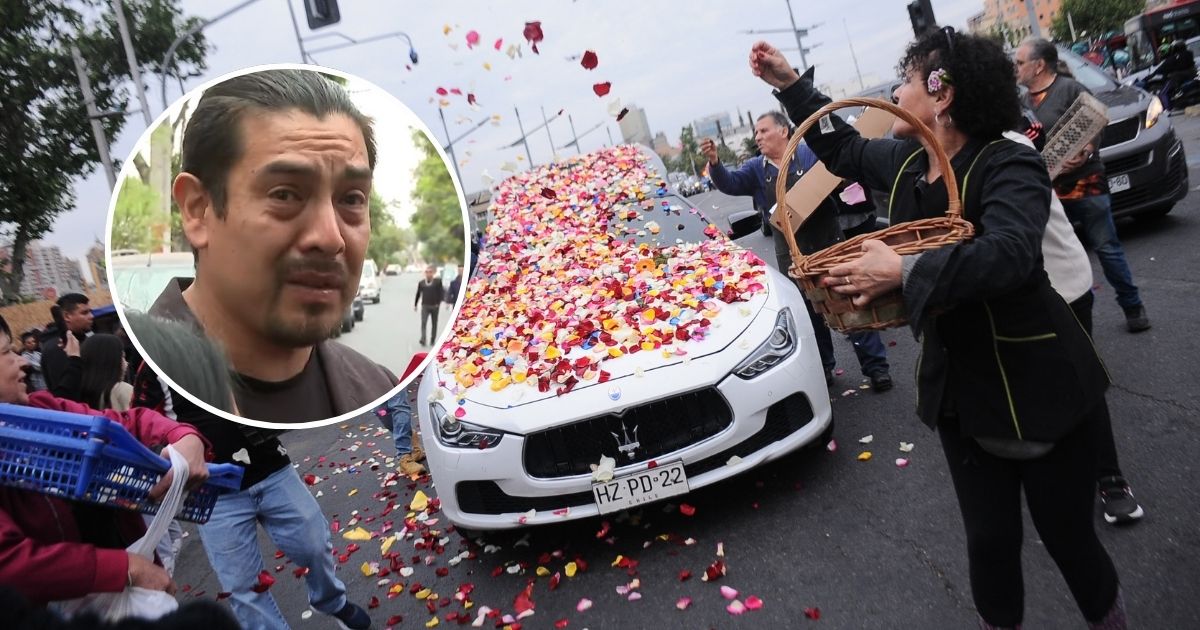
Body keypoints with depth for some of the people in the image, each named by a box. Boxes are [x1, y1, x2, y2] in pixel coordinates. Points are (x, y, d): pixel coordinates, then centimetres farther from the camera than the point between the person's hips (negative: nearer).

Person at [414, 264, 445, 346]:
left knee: (434, 324, 9)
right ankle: (423, 340, -24)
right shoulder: (421, 283, 4)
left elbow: (441, 292, -2)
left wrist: (438, 303, -11)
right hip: (425, 306, 0)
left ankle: (432, 340, 19)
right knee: (423, 323, -15)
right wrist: (415, 305, 14)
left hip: (434, 306, 0)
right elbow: (418, 294, 13)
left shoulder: (438, 282, -2)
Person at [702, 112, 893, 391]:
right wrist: (714, 161, -23)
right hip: (791, 251, 3)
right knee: (809, 311, 13)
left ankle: (875, 365, 7)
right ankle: (823, 368, 27)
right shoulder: (756, 169, 7)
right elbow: (729, 184, -6)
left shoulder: (810, 153, -1)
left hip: (828, 240, -3)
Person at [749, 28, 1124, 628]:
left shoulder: (1008, 166, -20)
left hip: (1040, 385, -6)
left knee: (1068, 536, 10)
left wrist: (902, 271, -38)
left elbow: (1009, 255, -39)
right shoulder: (906, 162, 3)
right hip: (958, 389, 6)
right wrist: (789, 84, 18)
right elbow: (846, 150, 22)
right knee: (989, 538, 14)